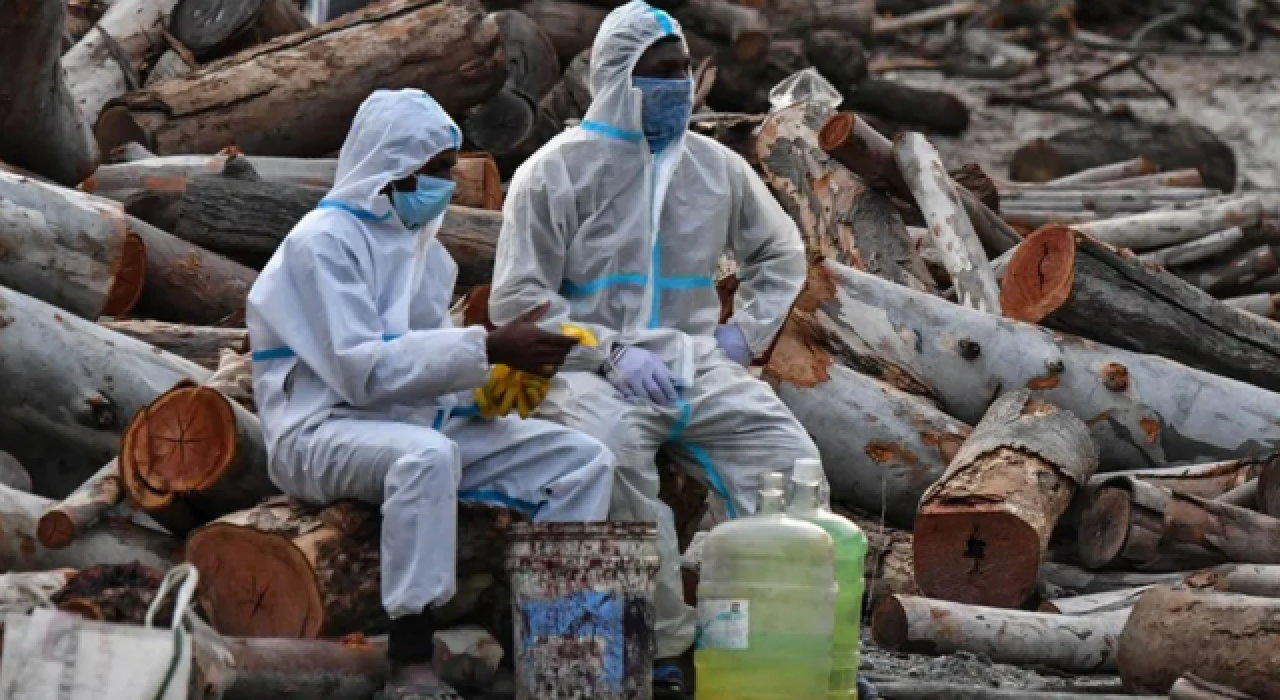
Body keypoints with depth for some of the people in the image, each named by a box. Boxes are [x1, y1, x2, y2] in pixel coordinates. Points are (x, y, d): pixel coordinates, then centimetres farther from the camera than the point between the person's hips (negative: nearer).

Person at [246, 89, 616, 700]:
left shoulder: (423, 244, 14)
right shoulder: (326, 240, -11)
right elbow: (364, 370, -21)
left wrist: (503, 378, -6)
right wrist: (488, 349, -24)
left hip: (419, 423, 8)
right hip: (324, 432, -8)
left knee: (585, 460, -5)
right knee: (428, 455, -41)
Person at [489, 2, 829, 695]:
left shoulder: (714, 167, 13)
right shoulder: (557, 171, 0)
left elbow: (781, 255, 27)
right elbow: (517, 300, -4)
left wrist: (742, 335, 9)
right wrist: (613, 353, -16)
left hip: (696, 366, 4)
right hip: (589, 371, -4)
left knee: (791, 460, -20)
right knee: (614, 449, -38)